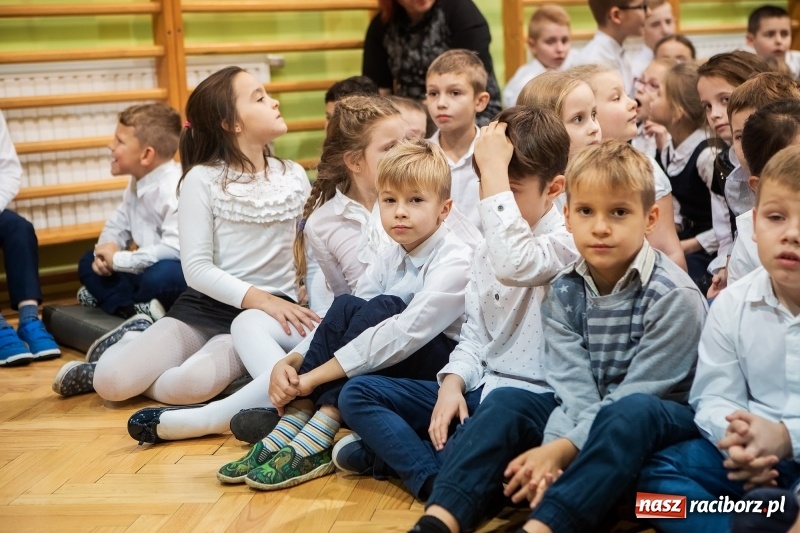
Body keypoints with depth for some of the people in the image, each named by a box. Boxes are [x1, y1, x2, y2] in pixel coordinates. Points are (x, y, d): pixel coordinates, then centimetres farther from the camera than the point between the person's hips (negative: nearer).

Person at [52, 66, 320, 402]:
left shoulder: (295, 177, 5)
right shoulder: (203, 179, -5)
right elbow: (196, 268, -10)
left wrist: (316, 315, -6)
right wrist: (259, 298, -22)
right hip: (205, 305, -1)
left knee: (192, 383, -31)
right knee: (113, 382, -20)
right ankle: (130, 346, 16)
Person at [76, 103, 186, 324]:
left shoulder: (176, 189, -25)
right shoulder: (137, 183, 7)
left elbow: (175, 247, -36)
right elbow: (117, 225, 19)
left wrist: (119, 259, -24)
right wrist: (107, 250, -6)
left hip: (187, 272, -10)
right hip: (148, 268, 10)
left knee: (161, 275, -40)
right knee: (90, 261, 8)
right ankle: (131, 310, -15)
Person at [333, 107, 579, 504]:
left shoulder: (567, 241, -13)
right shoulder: (490, 245, 12)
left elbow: (517, 262, -38)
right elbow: (474, 334, 13)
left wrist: (494, 168, -31)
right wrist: (452, 383, -7)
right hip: (483, 386, 9)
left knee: (471, 444, -40)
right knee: (356, 393, -1)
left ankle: (388, 450, -12)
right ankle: (435, 481, -20)